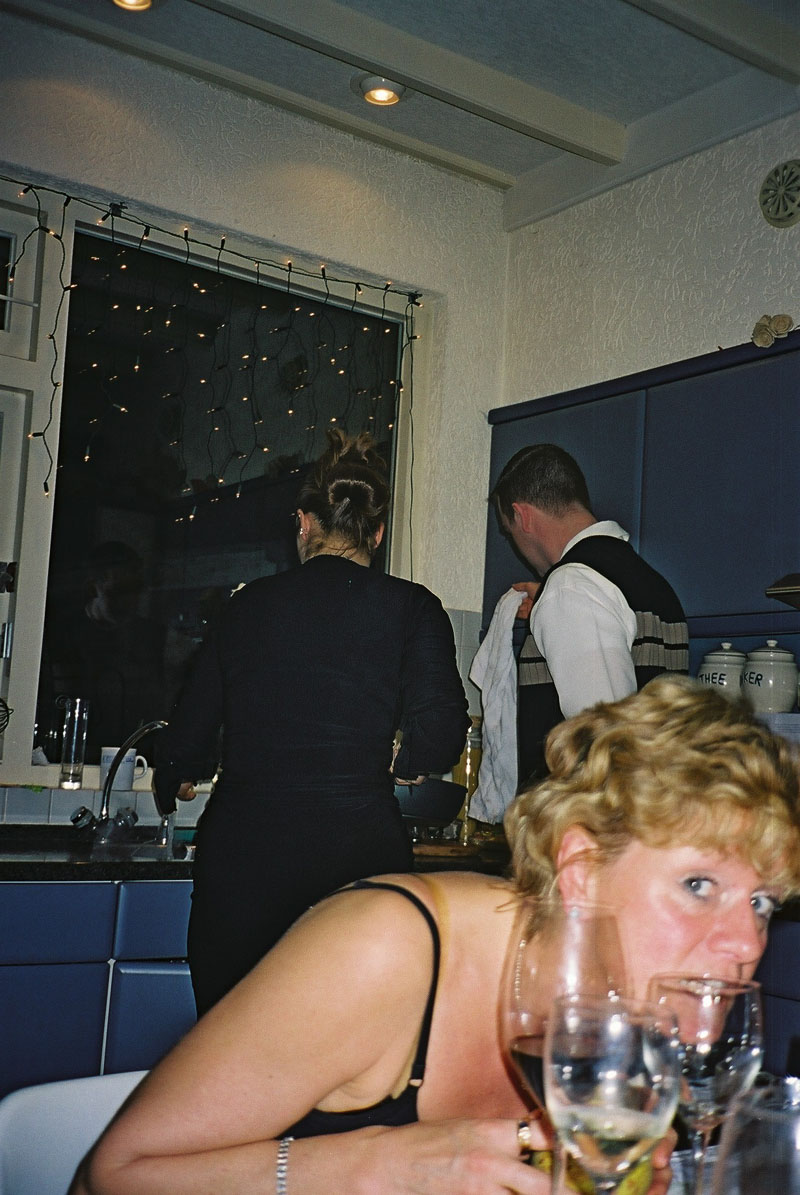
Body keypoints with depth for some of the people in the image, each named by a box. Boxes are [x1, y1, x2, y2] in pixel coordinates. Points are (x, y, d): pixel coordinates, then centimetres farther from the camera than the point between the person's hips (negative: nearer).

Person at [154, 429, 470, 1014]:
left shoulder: (248, 604, 7)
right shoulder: (411, 607, -1)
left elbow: (189, 735, 13)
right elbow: (439, 738, -10)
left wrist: (176, 780, 36)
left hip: (240, 852, 2)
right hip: (357, 850, -2)